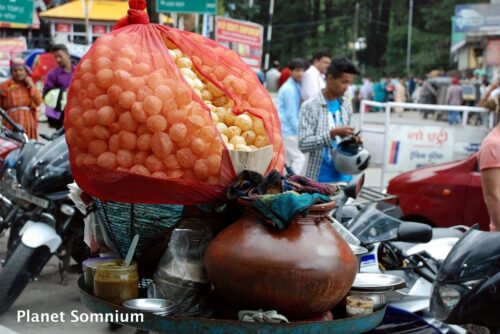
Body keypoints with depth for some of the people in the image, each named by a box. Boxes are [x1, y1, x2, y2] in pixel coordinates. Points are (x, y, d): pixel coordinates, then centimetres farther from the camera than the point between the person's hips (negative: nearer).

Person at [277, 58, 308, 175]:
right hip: (289, 130, -10)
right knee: (300, 158, -13)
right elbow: (291, 114, -17)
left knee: (287, 159, 15)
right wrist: (300, 132, -14)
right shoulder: (289, 89, -16)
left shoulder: (296, 87, 13)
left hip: (286, 130, 10)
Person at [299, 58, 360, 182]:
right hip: (320, 178, -6)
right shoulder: (310, 106, -9)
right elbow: (303, 144, -15)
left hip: (344, 176, 6)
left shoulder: (346, 106, 10)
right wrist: (333, 133, -23)